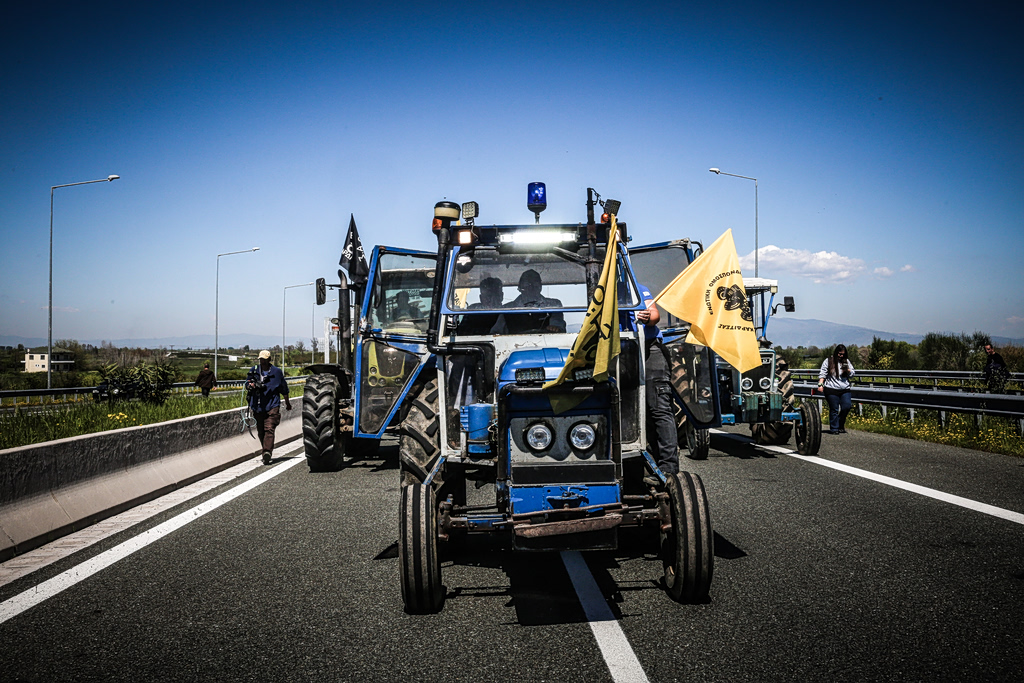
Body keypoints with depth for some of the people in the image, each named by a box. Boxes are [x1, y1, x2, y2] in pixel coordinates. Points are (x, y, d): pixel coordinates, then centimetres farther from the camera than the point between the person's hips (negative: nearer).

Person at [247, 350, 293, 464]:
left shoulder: (277, 371, 5)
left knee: (269, 429, -15)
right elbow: (247, 384, 9)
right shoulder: (254, 370, 9)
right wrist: (250, 385, -16)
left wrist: (287, 402, 23)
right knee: (260, 431, 9)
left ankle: (267, 451, -24)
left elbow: (284, 388, 15)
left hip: (272, 405, -3)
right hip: (257, 405, 3)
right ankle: (265, 449, 26)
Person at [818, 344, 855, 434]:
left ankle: (841, 425, 14)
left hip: (845, 389, 3)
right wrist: (820, 384, -7)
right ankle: (834, 428, 7)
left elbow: (852, 374, 17)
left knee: (847, 406, -6)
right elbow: (822, 374, 5)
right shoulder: (828, 361, 4)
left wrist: (848, 370, -5)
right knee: (834, 409, -1)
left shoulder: (846, 361, 13)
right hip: (832, 390, -3)